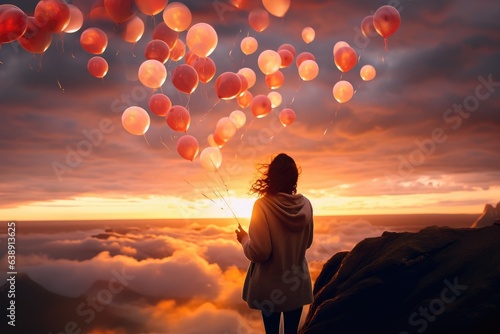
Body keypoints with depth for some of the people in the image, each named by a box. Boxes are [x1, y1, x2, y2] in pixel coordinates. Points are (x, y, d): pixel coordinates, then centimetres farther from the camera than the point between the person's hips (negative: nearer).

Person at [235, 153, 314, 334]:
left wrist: (244, 238, -2)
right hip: (298, 283, 4)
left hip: (271, 286, -3)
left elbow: (259, 252, -21)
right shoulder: (305, 204, -8)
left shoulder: (263, 205, -21)